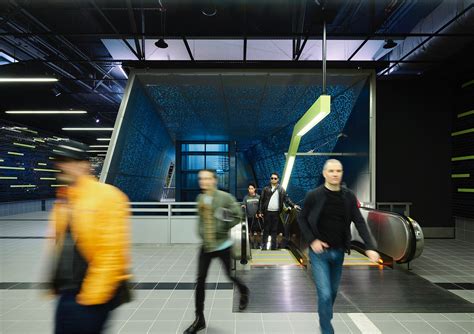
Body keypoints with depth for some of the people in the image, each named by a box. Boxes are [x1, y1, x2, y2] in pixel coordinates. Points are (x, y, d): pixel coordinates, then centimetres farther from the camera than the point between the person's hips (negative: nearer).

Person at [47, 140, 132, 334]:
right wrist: (53, 281, 17)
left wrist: (95, 292, -19)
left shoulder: (106, 195, -18)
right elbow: (59, 244, 16)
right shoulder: (63, 198, 8)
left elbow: (112, 250, -21)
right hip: (67, 290, 8)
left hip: (93, 292, -8)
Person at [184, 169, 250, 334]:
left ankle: (244, 292, 47)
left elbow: (238, 215, -11)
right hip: (205, 245, 4)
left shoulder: (225, 197, -14)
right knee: (200, 280, 2)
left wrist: (224, 227, -17)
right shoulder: (200, 198, 2)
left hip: (223, 245, -4)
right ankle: (199, 319, 17)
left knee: (230, 275, 13)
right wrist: (202, 232, 5)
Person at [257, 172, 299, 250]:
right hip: (267, 212, -1)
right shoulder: (266, 189, 3)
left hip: (276, 212, 1)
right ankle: (264, 246, 11)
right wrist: (260, 211, -4)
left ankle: (273, 247, 14)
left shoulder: (281, 189, 5)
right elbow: (261, 200, 2)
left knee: (274, 230, 7)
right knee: (266, 229, 5)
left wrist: (293, 205, -9)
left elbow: (286, 199, 5)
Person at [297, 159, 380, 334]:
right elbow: (301, 219, -3)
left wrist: (370, 247, -17)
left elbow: (359, 222, -5)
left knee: (333, 291, 20)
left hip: (338, 252, 4)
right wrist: (312, 240, -13)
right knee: (325, 294, -7)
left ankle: (325, 320, 47)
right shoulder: (313, 195, -13)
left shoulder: (349, 196, -4)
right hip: (319, 252, -4)